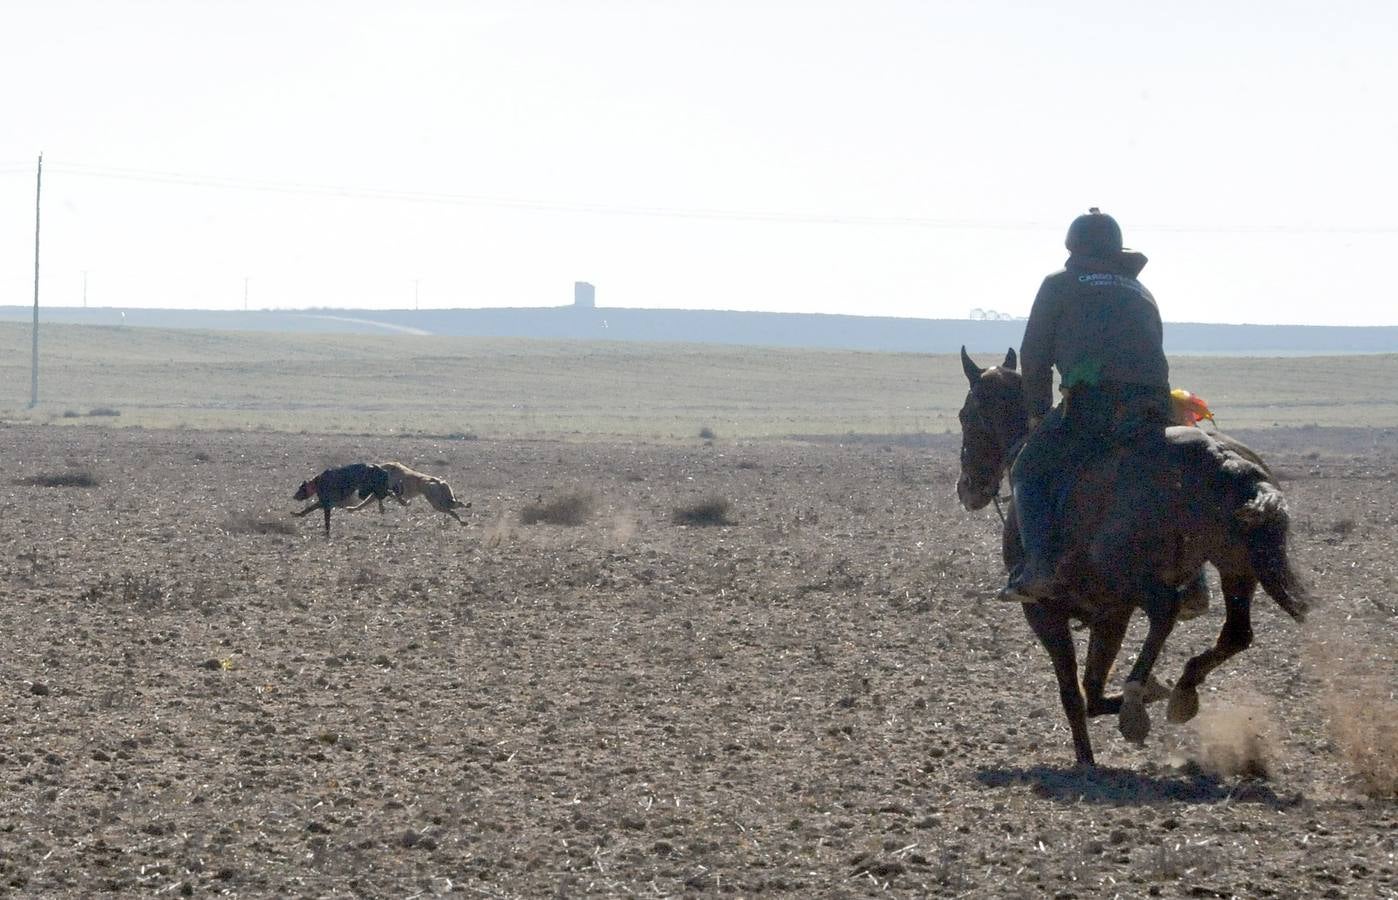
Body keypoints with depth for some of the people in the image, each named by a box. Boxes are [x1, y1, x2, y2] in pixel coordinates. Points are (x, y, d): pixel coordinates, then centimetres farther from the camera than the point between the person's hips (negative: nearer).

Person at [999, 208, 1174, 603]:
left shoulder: (1059, 285, 16)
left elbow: (1034, 355, 13)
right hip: (1153, 409, 4)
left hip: (1089, 404, -4)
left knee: (1028, 474, 10)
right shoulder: (1142, 293, 30)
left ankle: (1037, 568, -13)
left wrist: (1037, 412, 23)